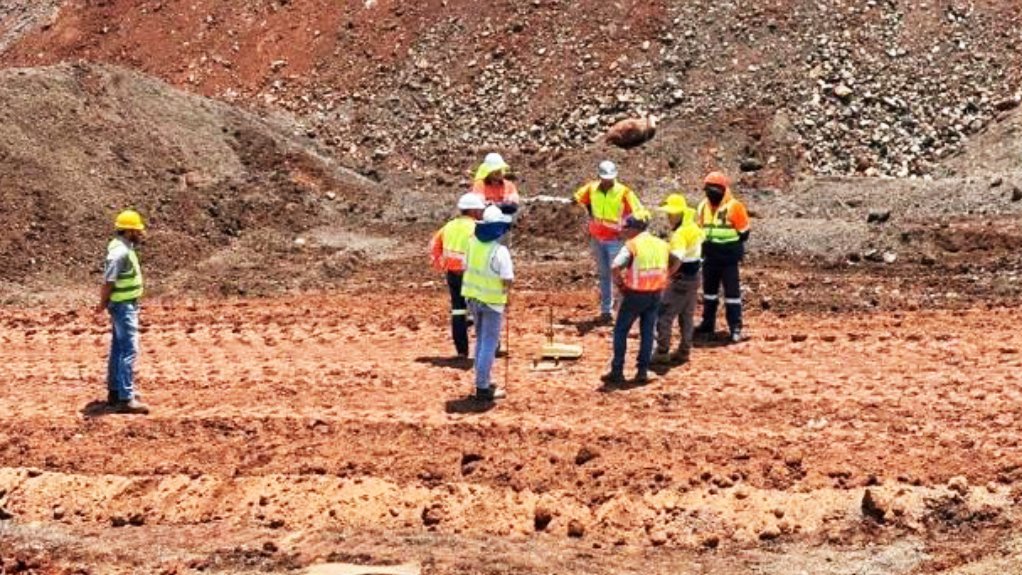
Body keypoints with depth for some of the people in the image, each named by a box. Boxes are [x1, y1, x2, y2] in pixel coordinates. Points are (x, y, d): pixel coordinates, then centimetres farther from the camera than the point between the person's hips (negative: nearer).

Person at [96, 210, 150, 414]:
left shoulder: (124, 247, 8)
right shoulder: (120, 252, -23)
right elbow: (108, 282, -20)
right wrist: (103, 304, -12)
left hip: (127, 305, 11)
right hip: (123, 306, -11)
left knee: (119, 348, 18)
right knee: (129, 350, -11)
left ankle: (115, 391, 28)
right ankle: (125, 399, -12)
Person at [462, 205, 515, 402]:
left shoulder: (473, 242, -2)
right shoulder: (500, 250, -21)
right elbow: (508, 280, -21)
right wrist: (505, 289, -1)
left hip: (472, 297, 7)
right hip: (492, 301, -6)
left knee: (481, 340, 21)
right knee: (489, 343, 1)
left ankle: (482, 381, 28)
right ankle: (483, 388, 2)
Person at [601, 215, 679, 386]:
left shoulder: (632, 245, -12)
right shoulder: (661, 244, 8)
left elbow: (616, 267, -25)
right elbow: (677, 262, 20)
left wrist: (620, 284, -10)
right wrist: (663, 278, 14)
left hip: (635, 295, -5)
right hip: (655, 294, 5)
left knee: (620, 331, 8)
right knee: (647, 332, 14)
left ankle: (617, 372, 7)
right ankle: (643, 371, 11)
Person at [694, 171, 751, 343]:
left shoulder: (733, 207, -13)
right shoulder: (703, 207, 4)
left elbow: (743, 233, -7)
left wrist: (731, 248, -8)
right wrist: (704, 246, 7)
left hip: (728, 258, -6)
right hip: (710, 257, 6)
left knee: (732, 292, -4)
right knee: (709, 290, 15)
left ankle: (735, 328, -2)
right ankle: (708, 324, 27)